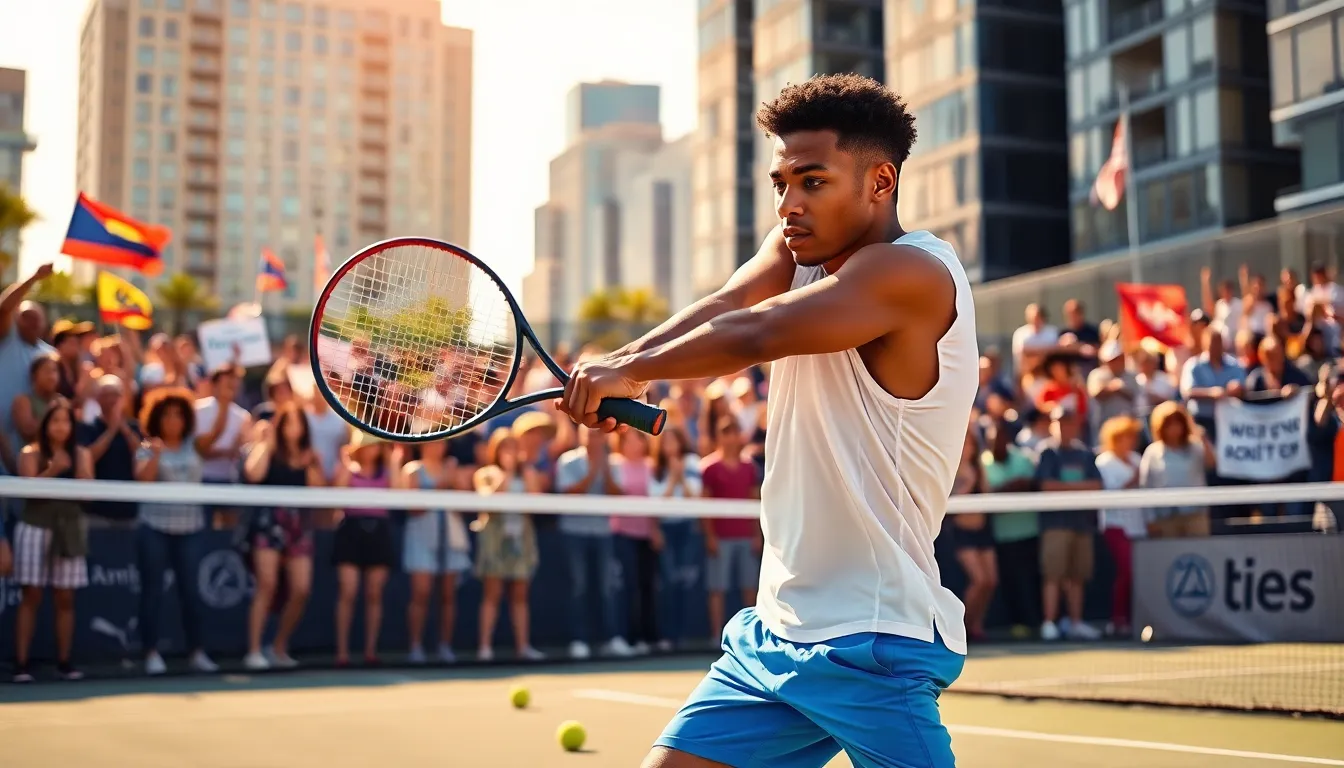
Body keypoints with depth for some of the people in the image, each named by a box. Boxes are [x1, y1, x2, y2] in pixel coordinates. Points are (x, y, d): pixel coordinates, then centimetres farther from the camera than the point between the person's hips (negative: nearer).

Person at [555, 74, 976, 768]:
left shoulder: (911, 272, -16)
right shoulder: (803, 248, 12)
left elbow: (751, 335, -24)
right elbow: (724, 305, -5)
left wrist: (627, 368, -11)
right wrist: (622, 365, -22)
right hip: (774, 629, 8)